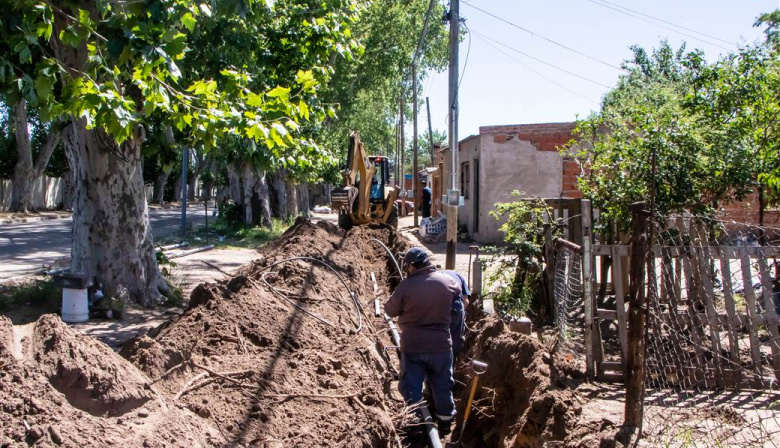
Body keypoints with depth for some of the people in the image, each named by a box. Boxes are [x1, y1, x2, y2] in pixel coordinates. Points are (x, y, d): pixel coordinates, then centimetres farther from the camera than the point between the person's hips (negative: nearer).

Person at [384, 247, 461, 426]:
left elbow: (390, 311, 0)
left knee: (411, 385, 9)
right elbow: (458, 288, 19)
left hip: (412, 345, -3)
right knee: (442, 384, 19)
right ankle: (445, 417, 33)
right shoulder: (446, 280, -6)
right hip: (441, 344, 3)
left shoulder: (406, 286, -14)